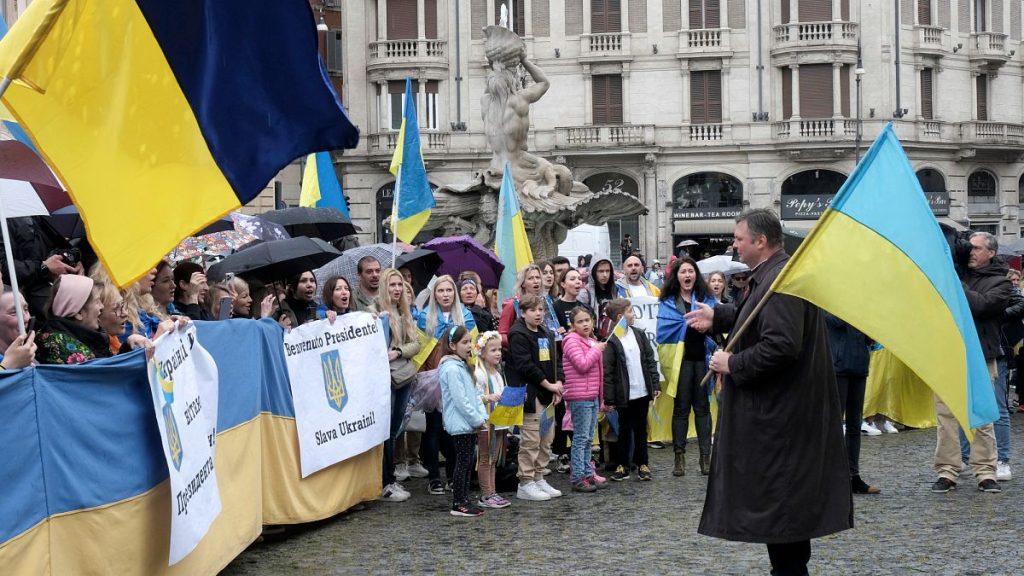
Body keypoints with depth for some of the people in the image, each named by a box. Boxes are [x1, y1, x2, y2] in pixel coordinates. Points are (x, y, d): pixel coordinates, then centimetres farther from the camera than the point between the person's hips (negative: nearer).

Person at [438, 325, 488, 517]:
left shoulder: (463, 367, 16)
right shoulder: (451, 368, -16)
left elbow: (474, 394, 18)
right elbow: (460, 399, -20)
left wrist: (482, 416, 6)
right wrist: (477, 420, -15)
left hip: (470, 424, 10)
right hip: (460, 424, -9)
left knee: (468, 463, 12)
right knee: (462, 463, -5)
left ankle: (465, 499, 18)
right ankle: (458, 504, 0)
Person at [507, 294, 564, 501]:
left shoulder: (547, 334, 16)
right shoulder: (519, 335, -10)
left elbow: (555, 361, 16)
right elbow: (526, 366, -17)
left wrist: (558, 383, -1)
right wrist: (549, 384, -14)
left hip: (547, 395, 8)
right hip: (529, 394, -8)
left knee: (546, 439, 12)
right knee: (530, 440, -7)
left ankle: (539, 478, 21)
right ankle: (525, 483, -1)